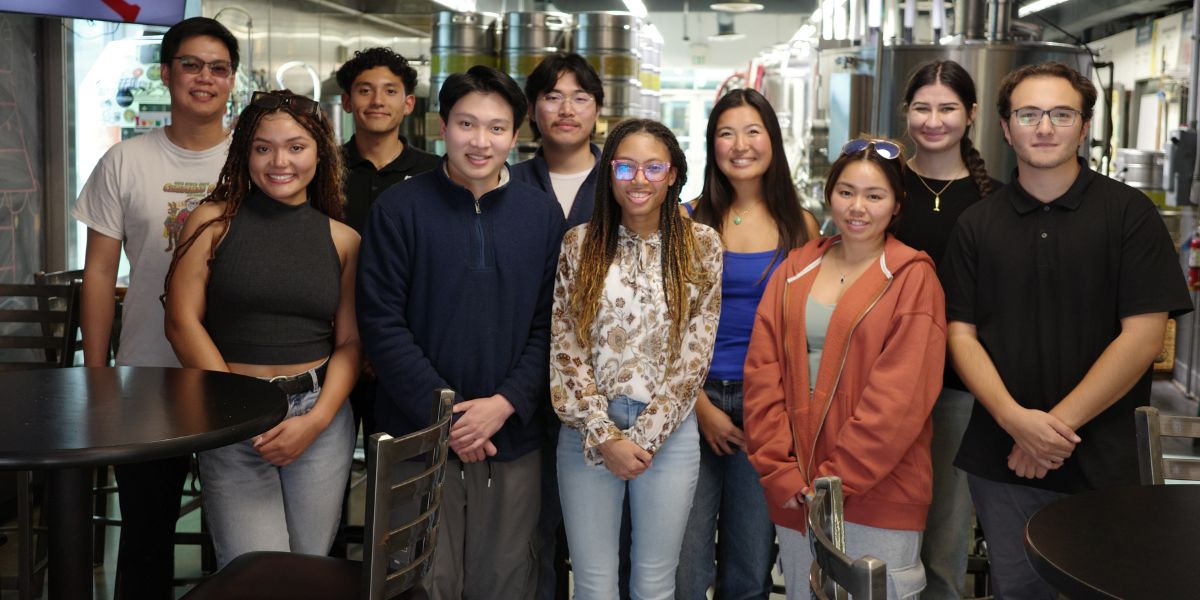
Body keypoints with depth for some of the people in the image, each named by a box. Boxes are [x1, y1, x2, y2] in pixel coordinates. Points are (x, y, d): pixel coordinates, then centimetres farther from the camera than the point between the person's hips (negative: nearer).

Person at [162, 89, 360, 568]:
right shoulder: (214, 221, 2)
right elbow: (182, 321, -4)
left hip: (321, 417, 2)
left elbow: (350, 341, 5)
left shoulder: (343, 240, 7)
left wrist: (316, 420, -10)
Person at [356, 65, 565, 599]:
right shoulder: (400, 208, -3)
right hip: (418, 435, -2)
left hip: (513, 438, 2)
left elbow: (549, 327, 3)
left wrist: (504, 404, -10)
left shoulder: (543, 214, 4)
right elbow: (381, 321, -7)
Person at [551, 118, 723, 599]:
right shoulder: (578, 245, 2)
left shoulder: (701, 246, 1)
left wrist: (645, 436, -8)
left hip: (669, 432, 0)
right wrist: (604, 435, -10)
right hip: (587, 432, 0)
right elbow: (565, 348, -2)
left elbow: (695, 353, -2)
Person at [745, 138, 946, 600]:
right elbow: (762, 372, 2)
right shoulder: (796, 270, 8)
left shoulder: (912, 279, -5)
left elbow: (899, 398, -12)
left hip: (878, 492, -4)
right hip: (794, 494, 4)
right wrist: (781, 472, -6)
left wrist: (835, 480, -14)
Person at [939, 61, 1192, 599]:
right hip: (999, 457, 2)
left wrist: (1058, 424, -15)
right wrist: (1015, 418, -15)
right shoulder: (977, 224, 5)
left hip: (1100, 460, -2)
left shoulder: (1128, 213, -3)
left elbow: (1143, 335, -9)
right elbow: (961, 334, 1)